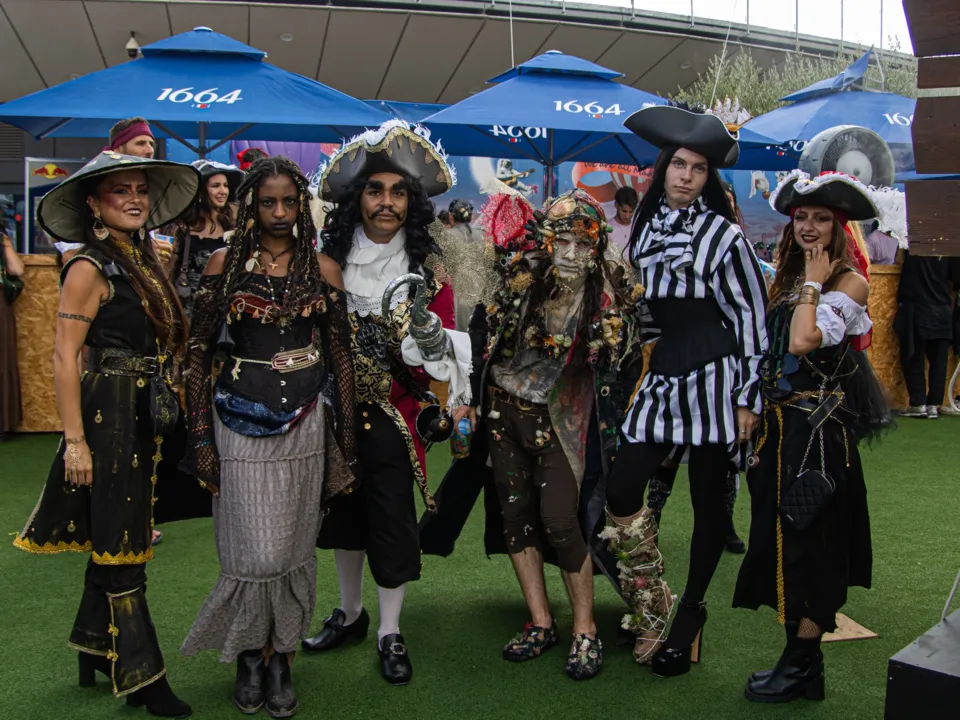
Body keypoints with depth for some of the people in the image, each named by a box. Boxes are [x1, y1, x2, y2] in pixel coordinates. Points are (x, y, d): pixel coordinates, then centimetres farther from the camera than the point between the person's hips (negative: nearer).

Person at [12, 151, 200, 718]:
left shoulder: (146, 260, 11)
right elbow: (65, 358, -14)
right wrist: (75, 441, -17)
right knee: (120, 547, 1)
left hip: (145, 416, 8)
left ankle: (96, 652, 31)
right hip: (108, 415, -8)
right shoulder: (90, 268, -11)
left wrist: (163, 406, 12)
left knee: (112, 539, 17)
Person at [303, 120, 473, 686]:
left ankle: (390, 633, 19)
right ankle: (351, 612, 36)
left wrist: (425, 326, -29)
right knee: (344, 507, 16)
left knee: (392, 517, 2)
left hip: (393, 412, -3)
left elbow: (443, 349, -10)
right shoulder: (331, 259, 0)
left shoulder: (426, 268, -6)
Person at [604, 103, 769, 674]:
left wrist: (749, 397, -7)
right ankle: (650, 603, 17)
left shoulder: (724, 234, -4)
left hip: (714, 380, -4)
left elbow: (752, 316, -4)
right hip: (660, 376, 5)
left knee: (709, 500, 6)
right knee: (622, 489, -4)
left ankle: (692, 612, 23)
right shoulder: (644, 228, 10)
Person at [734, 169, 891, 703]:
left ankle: (802, 666, 10)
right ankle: (799, 656, 22)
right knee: (779, 534, 10)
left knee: (809, 538, -1)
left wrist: (813, 282, -14)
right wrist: (756, 418, 9)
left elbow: (803, 342, -24)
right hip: (779, 423, 8)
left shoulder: (850, 283, -9)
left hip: (820, 428, -8)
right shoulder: (787, 277, 14)